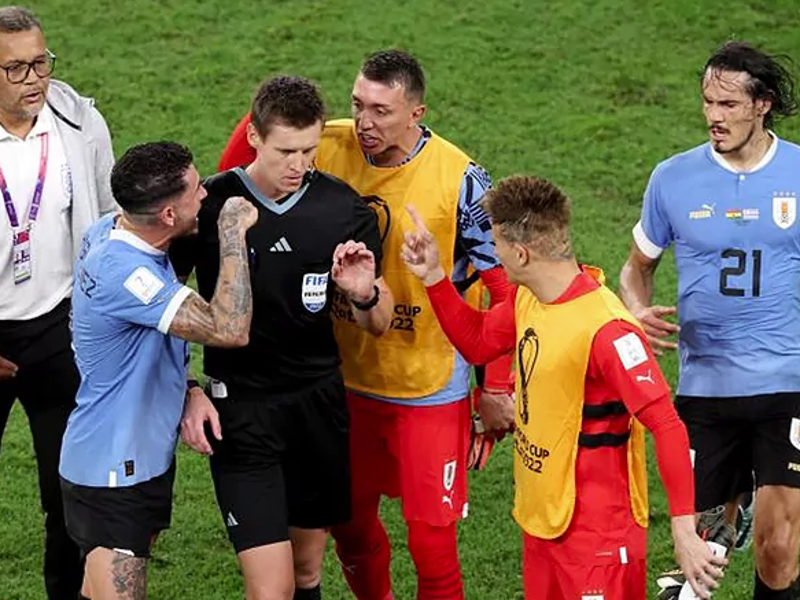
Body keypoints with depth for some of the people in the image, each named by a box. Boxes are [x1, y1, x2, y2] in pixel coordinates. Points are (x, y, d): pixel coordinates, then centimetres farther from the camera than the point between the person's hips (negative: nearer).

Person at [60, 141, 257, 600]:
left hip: (147, 456, 10)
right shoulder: (123, 272, -30)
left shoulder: (111, 230, 0)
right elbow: (230, 329, -35)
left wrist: (190, 389, 6)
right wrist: (233, 232, -28)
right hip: (113, 472, -10)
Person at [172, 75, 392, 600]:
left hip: (320, 399, 3)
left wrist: (365, 295, -17)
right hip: (240, 405, -3)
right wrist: (188, 392, -5)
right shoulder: (210, 205, -10)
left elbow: (378, 326, 5)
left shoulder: (345, 209, -3)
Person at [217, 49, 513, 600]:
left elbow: (503, 286, -10)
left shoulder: (458, 180, -16)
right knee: (350, 521, 18)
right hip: (347, 379, 4)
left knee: (431, 543, -3)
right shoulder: (330, 149, -7)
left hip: (429, 387, -4)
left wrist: (496, 389, -10)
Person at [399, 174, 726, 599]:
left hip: (597, 533, -8)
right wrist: (433, 277, 7)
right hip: (542, 520, 8)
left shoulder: (605, 329, -26)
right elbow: (477, 343, 20)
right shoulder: (527, 298, 1)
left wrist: (684, 532, -31)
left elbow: (667, 427, -27)